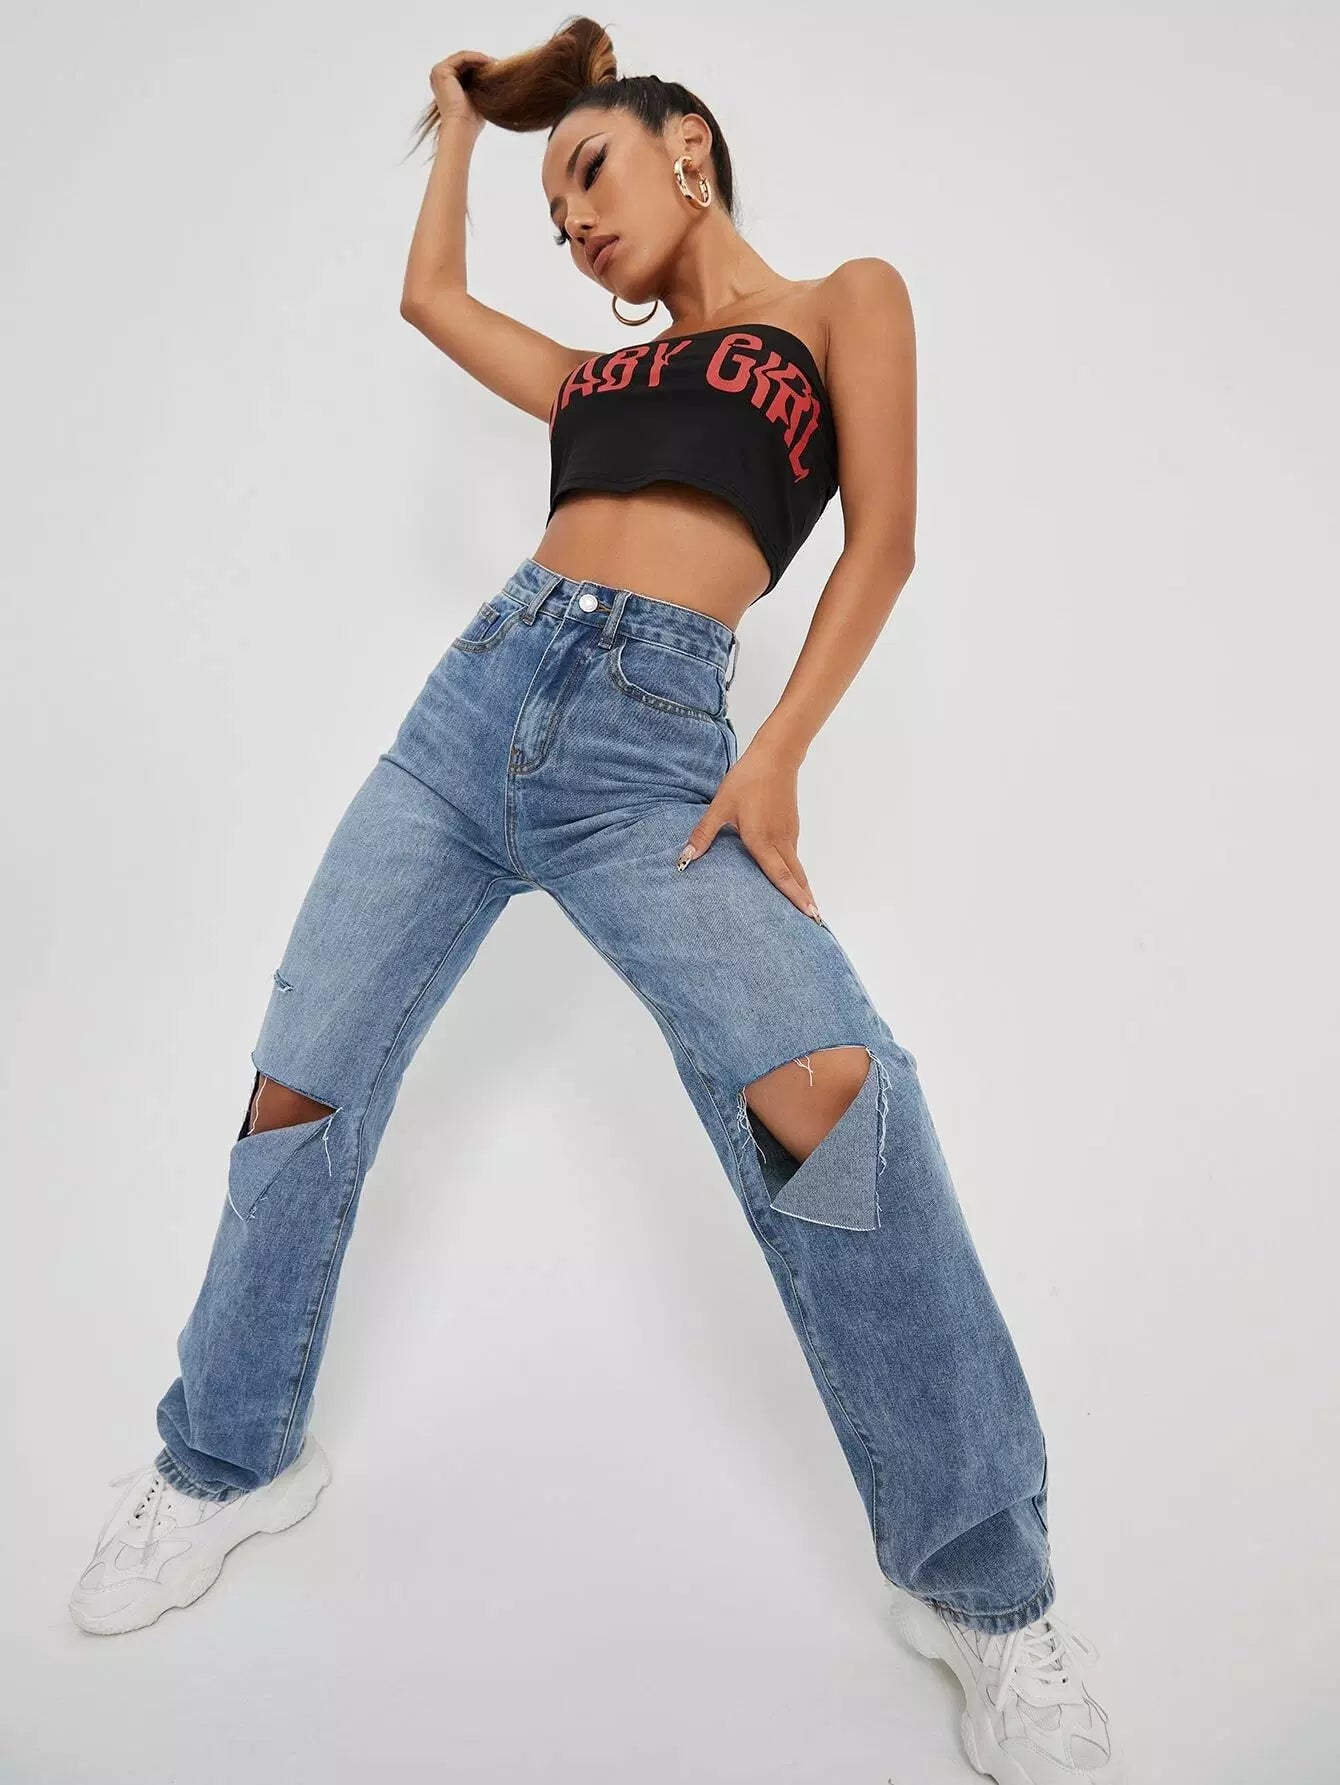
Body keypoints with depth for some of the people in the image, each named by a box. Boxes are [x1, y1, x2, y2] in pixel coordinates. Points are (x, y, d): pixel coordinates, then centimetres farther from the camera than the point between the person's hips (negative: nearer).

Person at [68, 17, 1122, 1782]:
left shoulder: (846, 300, 16)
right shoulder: (604, 371, 29)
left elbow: (883, 537, 3)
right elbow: (430, 295, 39)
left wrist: (779, 749, -9)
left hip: (652, 743, -6)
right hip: (475, 699, 6)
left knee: (827, 1088, -28)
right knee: (298, 1091, 0)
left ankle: (982, 1587, -8)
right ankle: (234, 1459, 24)